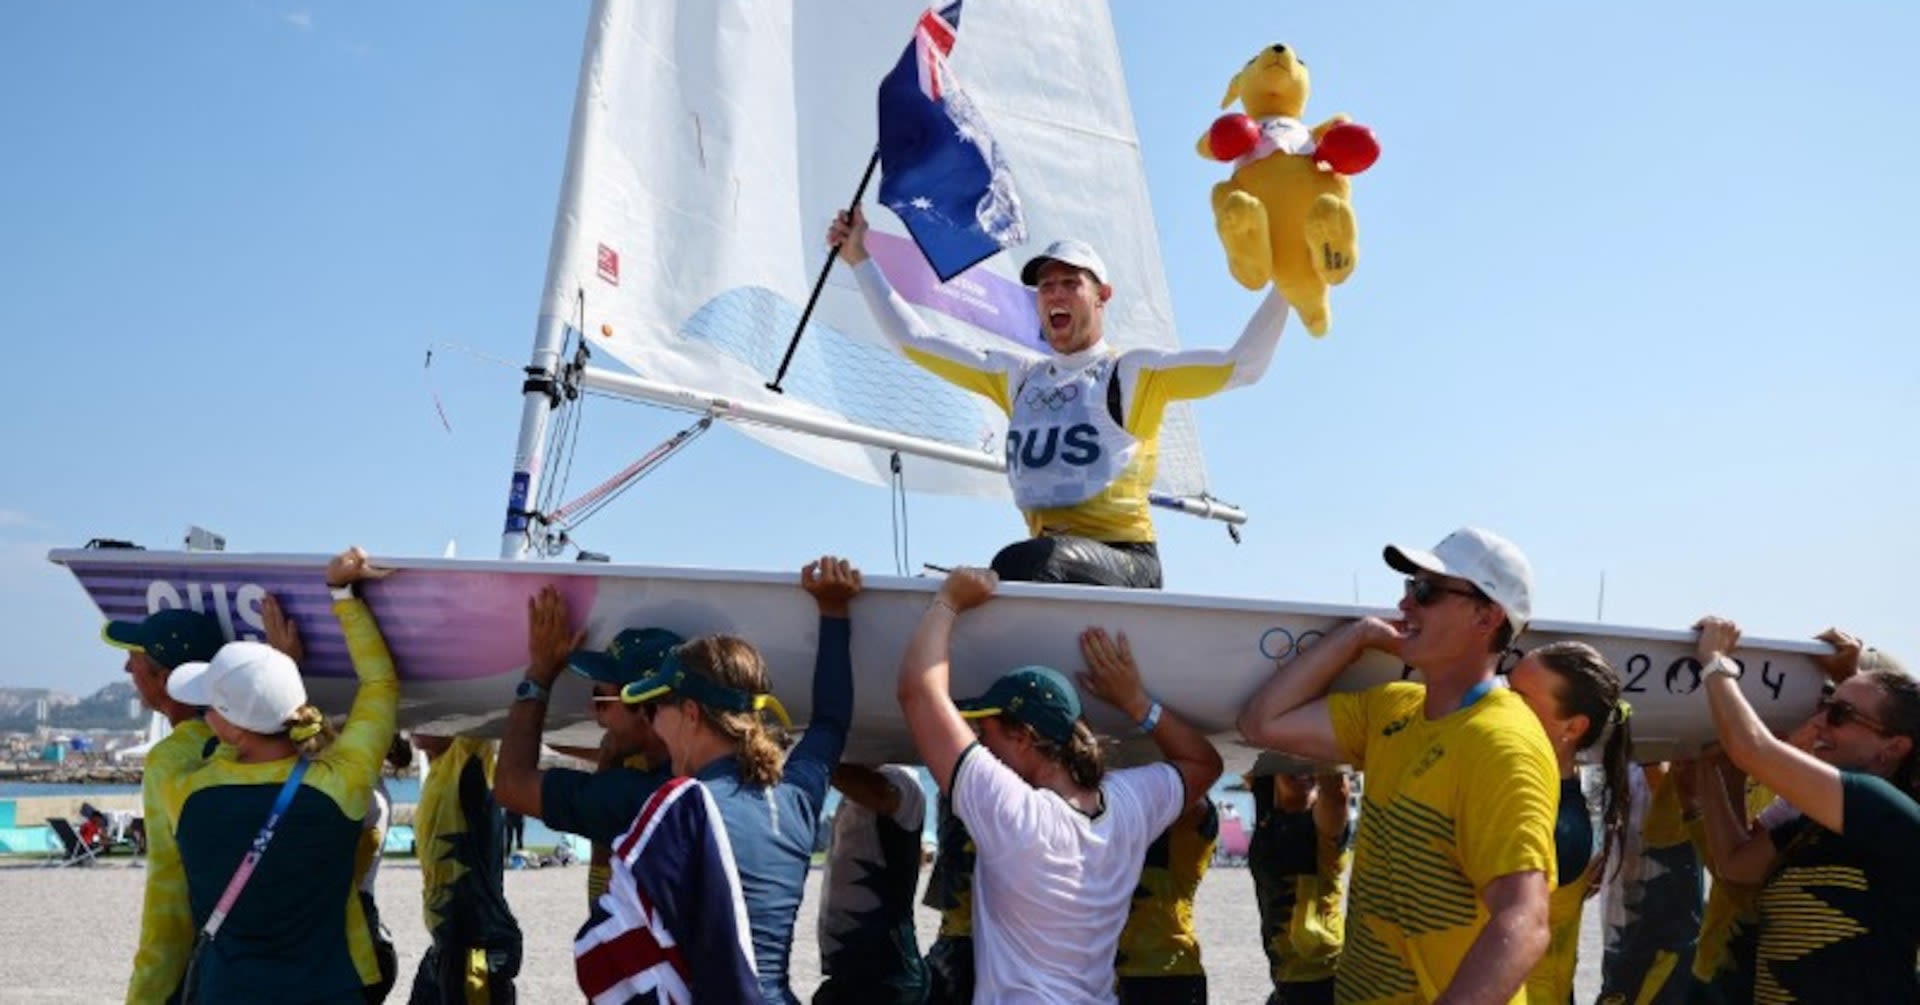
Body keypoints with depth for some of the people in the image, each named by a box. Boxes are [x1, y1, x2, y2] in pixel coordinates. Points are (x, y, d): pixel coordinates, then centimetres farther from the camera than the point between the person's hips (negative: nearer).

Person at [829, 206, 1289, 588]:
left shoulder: (1135, 372, 7)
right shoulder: (1017, 373, 21)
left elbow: (1241, 365, 0)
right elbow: (914, 340, 25)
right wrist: (860, 260, 26)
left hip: (1122, 556, -5)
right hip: (1046, 554, 5)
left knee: (1019, 564, -36)